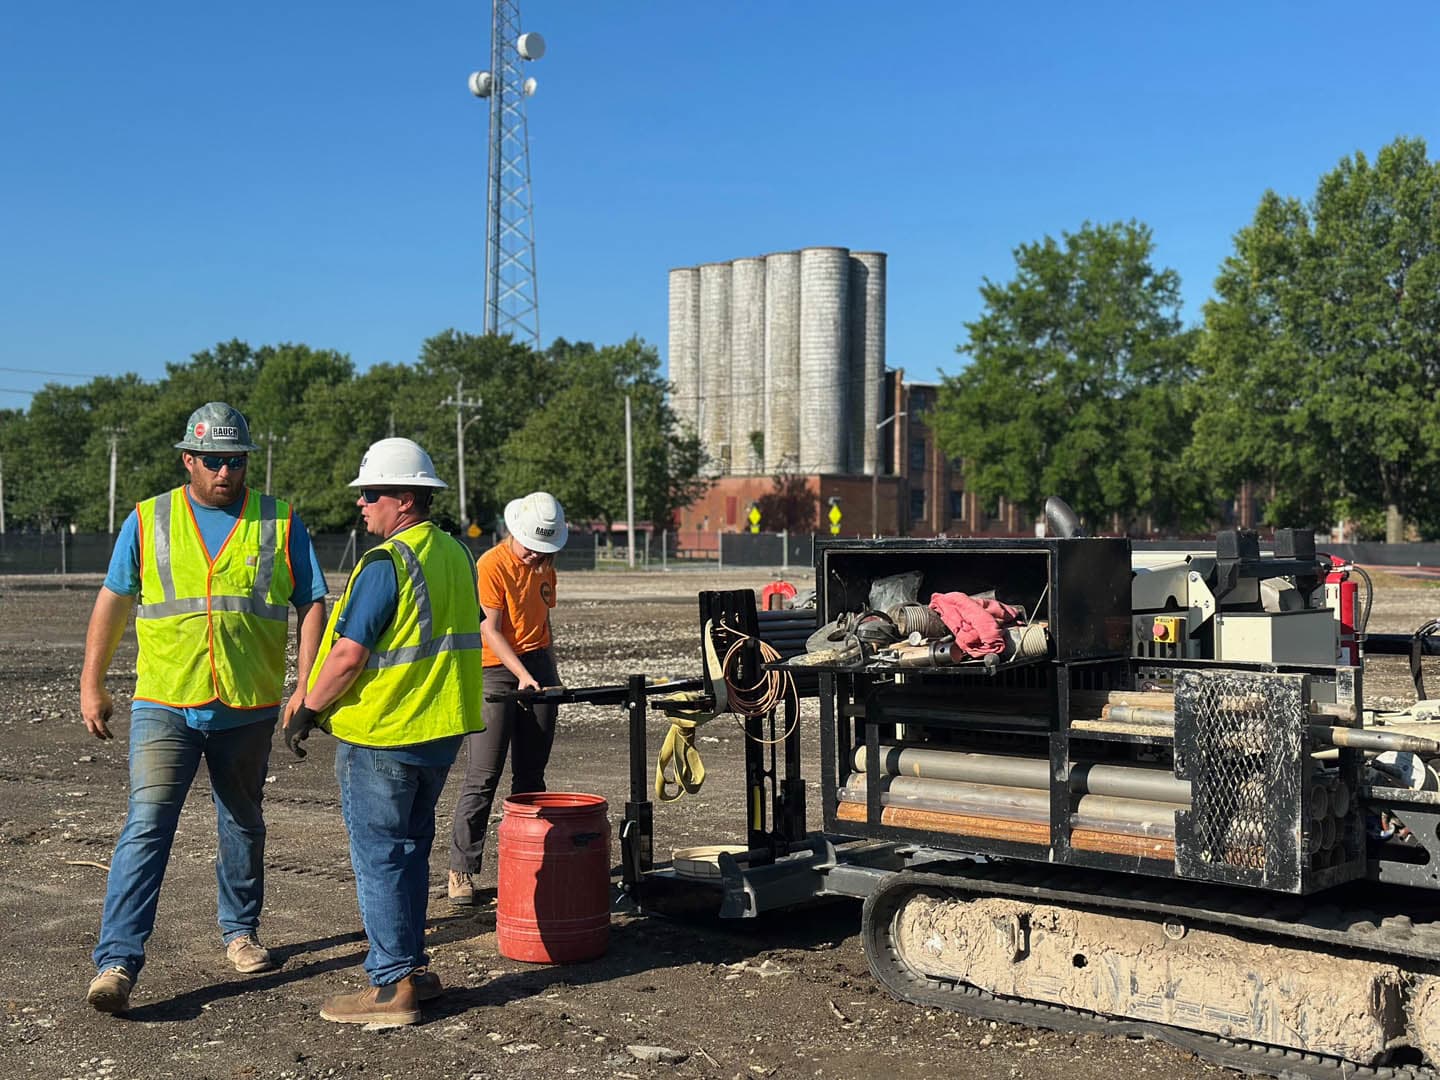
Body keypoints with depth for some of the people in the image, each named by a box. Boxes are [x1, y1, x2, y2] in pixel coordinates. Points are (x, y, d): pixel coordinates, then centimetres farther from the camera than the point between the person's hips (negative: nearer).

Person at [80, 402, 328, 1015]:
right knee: (146, 827, -12)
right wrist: (91, 686, 7)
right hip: (165, 706, -1)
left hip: (249, 711, 1)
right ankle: (117, 964, -13)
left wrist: (306, 688, -7)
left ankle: (240, 930, 36)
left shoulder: (280, 524, 2)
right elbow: (113, 602, 8)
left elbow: (311, 607, 3)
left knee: (243, 828, 16)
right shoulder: (148, 521, 2)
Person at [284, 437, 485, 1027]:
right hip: (440, 731, 8)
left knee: (378, 856, 0)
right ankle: (411, 967, 24)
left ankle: (391, 986, 4)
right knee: (410, 850, 18)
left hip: (381, 734, -8)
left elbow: (349, 653, -21)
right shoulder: (457, 555, 10)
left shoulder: (385, 563, -18)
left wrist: (307, 711, -8)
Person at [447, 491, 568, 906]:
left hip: (538, 668, 7)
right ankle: (462, 870, -1)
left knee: (531, 774, 9)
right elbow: (490, 630, -16)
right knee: (482, 777, -7)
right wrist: (522, 675, -23)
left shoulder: (544, 566, 11)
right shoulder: (491, 566, -11)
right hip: (496, 672, -7)